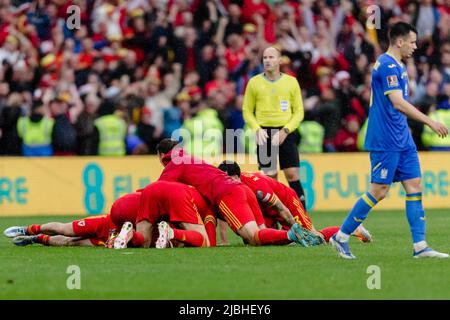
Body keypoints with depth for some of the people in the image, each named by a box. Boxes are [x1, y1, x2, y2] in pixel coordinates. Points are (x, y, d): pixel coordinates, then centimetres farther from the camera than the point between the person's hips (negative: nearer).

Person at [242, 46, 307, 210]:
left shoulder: (291, 82, 5)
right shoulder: (254, 82, 7)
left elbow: (298, 112, 5)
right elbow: (247, 111, 10)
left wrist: (285, 131, -8)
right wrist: (257, 129, -6)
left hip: (286, 133, -1)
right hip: (264, 134, 1)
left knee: (292, 175, -7)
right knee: (270, 177, -2)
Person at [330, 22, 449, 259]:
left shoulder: (397, 66, 17)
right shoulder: (388, 66, -16)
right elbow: (398, 103, -24)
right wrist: (429, 122, -24)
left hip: (402, 140, 10)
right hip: (386, 141, -10)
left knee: (415, 186, 3)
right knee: (379, 191, -6)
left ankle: (420, 246, 1)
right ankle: (341, 237, 4)